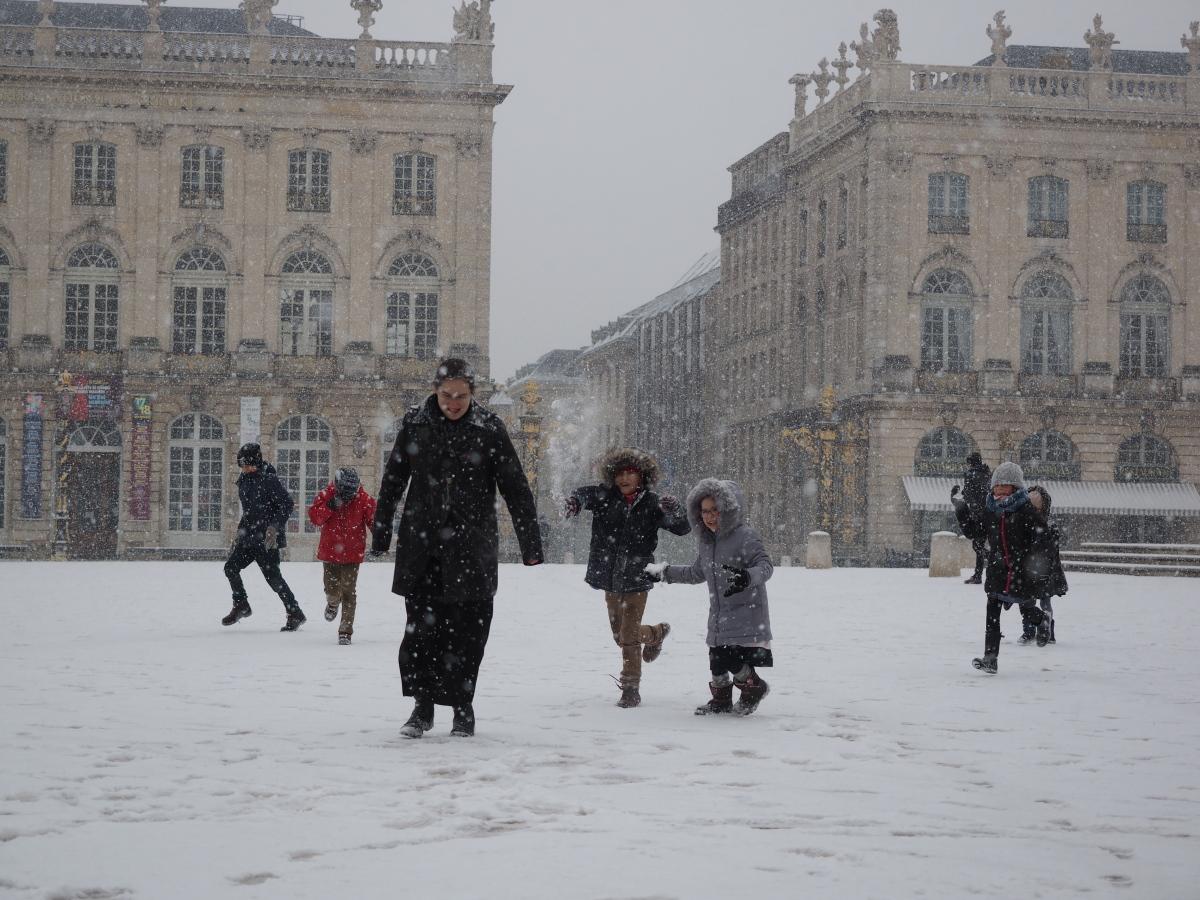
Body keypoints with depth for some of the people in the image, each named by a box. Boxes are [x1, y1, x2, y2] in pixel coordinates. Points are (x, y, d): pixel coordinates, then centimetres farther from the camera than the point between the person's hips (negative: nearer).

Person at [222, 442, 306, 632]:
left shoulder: (269, 479, -13)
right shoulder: (244, 481, 13)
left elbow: (286, 504, -16)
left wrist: (274, 527, -23)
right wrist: (240, 531, 22)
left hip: (268, 539, -8)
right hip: (249, 536, 8)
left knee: (272, 576, -8)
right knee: (231, 567, 4)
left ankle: (295, 614, 1)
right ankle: (240, 606, 20)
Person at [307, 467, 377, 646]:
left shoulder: (364, 500, -8)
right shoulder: (326, 496, -5)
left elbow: (373, 519, -7)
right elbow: (314, 516, -9)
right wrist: (330, 507, -24)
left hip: (352, 553, -1)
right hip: (329, 550, 1)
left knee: (348, 592, -5)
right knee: (331, 589, 4)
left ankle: (345, 631, 2)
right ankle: (333, 604, 43)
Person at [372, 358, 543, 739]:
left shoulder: (489, 429, -2)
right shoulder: (415, 424, 3)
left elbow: (516, 489, 1)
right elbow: (392, 482, 12)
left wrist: (530, 542, 0)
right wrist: (381, 532, 13)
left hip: (471, 546, -1)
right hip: (421, 543, 1)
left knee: (467, 629, 0)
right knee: (421, 626, -2)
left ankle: (462, 707, 13)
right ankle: (423, 706, 9)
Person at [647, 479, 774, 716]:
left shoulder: (745, 536, -13)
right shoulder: (707, 541, 12)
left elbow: (765, 565, -21)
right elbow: (696, 573, 27)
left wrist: (748, 577, -42)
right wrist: (664, 572, 27)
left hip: (745, 614, -7)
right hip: (719, 615, 7)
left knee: (735, 660, -13)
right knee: (717, 661, 7)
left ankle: (754, 687, 16)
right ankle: (721, 700, 29)